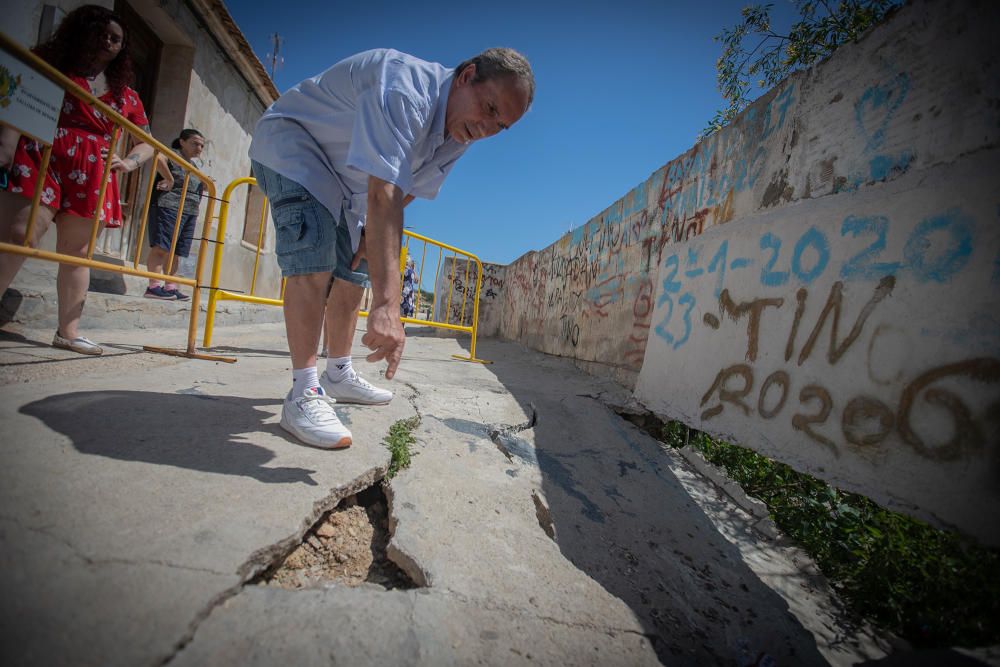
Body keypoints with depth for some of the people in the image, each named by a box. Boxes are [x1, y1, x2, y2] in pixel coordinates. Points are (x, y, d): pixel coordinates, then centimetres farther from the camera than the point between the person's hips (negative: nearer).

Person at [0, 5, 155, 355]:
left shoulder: (125, 95, 19)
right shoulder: (49, 63, 11)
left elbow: (148, 140, 23)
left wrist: (127, 162, 2)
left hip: (91, 175, 3)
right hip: (40, 158, -3)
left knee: (76, 251, 3)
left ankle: (68, 332, 8)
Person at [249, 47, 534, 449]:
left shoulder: (459, 134, -8)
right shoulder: (404, 90, -37)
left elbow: (408, 191, 2)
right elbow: (382, 196, -49)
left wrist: (373, 234, -11)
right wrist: (387, 305, -55)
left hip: (345, 180, 8)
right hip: (289, 139, -8)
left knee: (354, 271, 5)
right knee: (313, 253, -29)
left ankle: (338, 375, 19)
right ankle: (304, 393, -25)